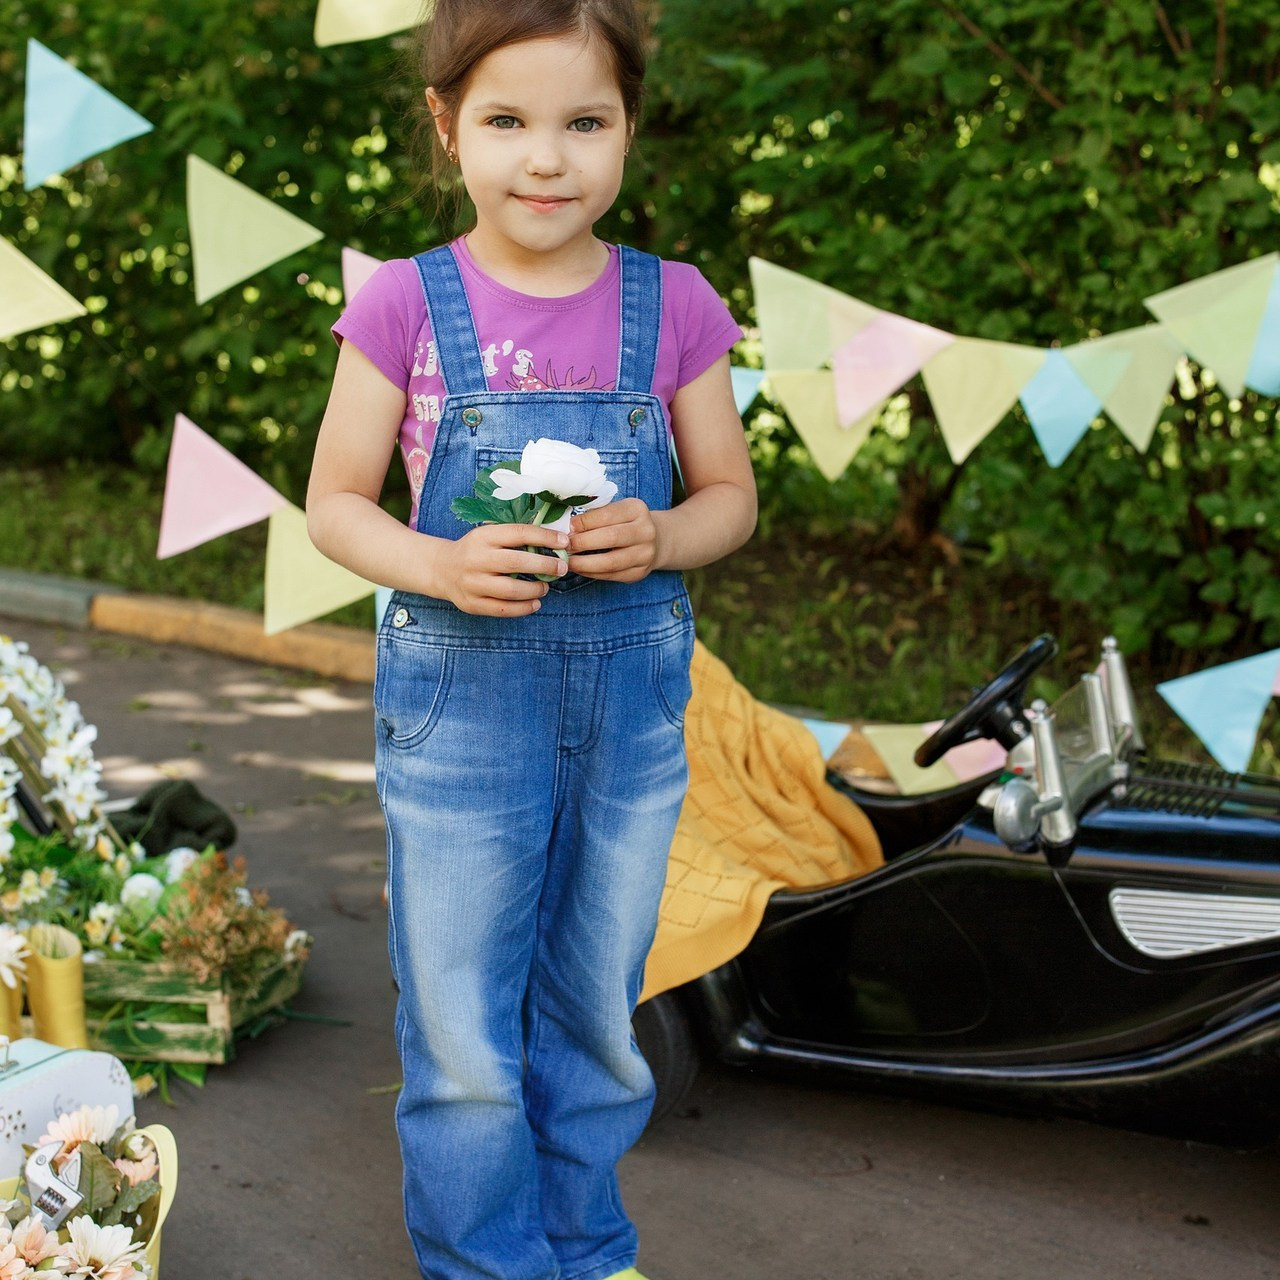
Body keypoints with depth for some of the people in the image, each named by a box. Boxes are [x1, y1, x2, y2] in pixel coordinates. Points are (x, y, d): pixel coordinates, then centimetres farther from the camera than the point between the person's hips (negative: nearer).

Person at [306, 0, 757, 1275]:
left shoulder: (672, 305, -1)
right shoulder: (406, 304, -6)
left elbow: (730, 494, 7)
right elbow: (334, 502, -1)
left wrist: (657, 538, -15)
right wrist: (440, 567, -20)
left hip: (630, 693, 2)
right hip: (457, 692, -2)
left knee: (598, 1016, 16)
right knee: (461, 1034, 6)